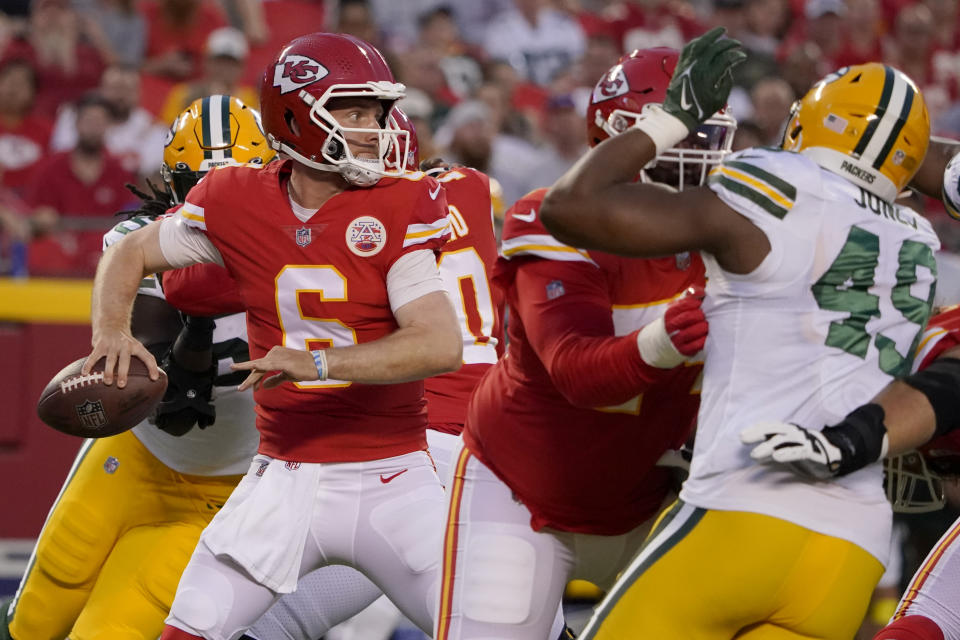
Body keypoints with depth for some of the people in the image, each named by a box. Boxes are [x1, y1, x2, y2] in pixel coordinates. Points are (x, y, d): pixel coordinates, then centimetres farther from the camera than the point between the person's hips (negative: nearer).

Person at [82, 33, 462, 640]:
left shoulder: (397, 208, -10)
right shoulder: (237, 203, -2)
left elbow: (441, 345, -22)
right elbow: (129, 255, 15)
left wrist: (318, 364, -30)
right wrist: (112, 333, -5)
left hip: (392, 478, -2)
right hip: (286, 479, 2)